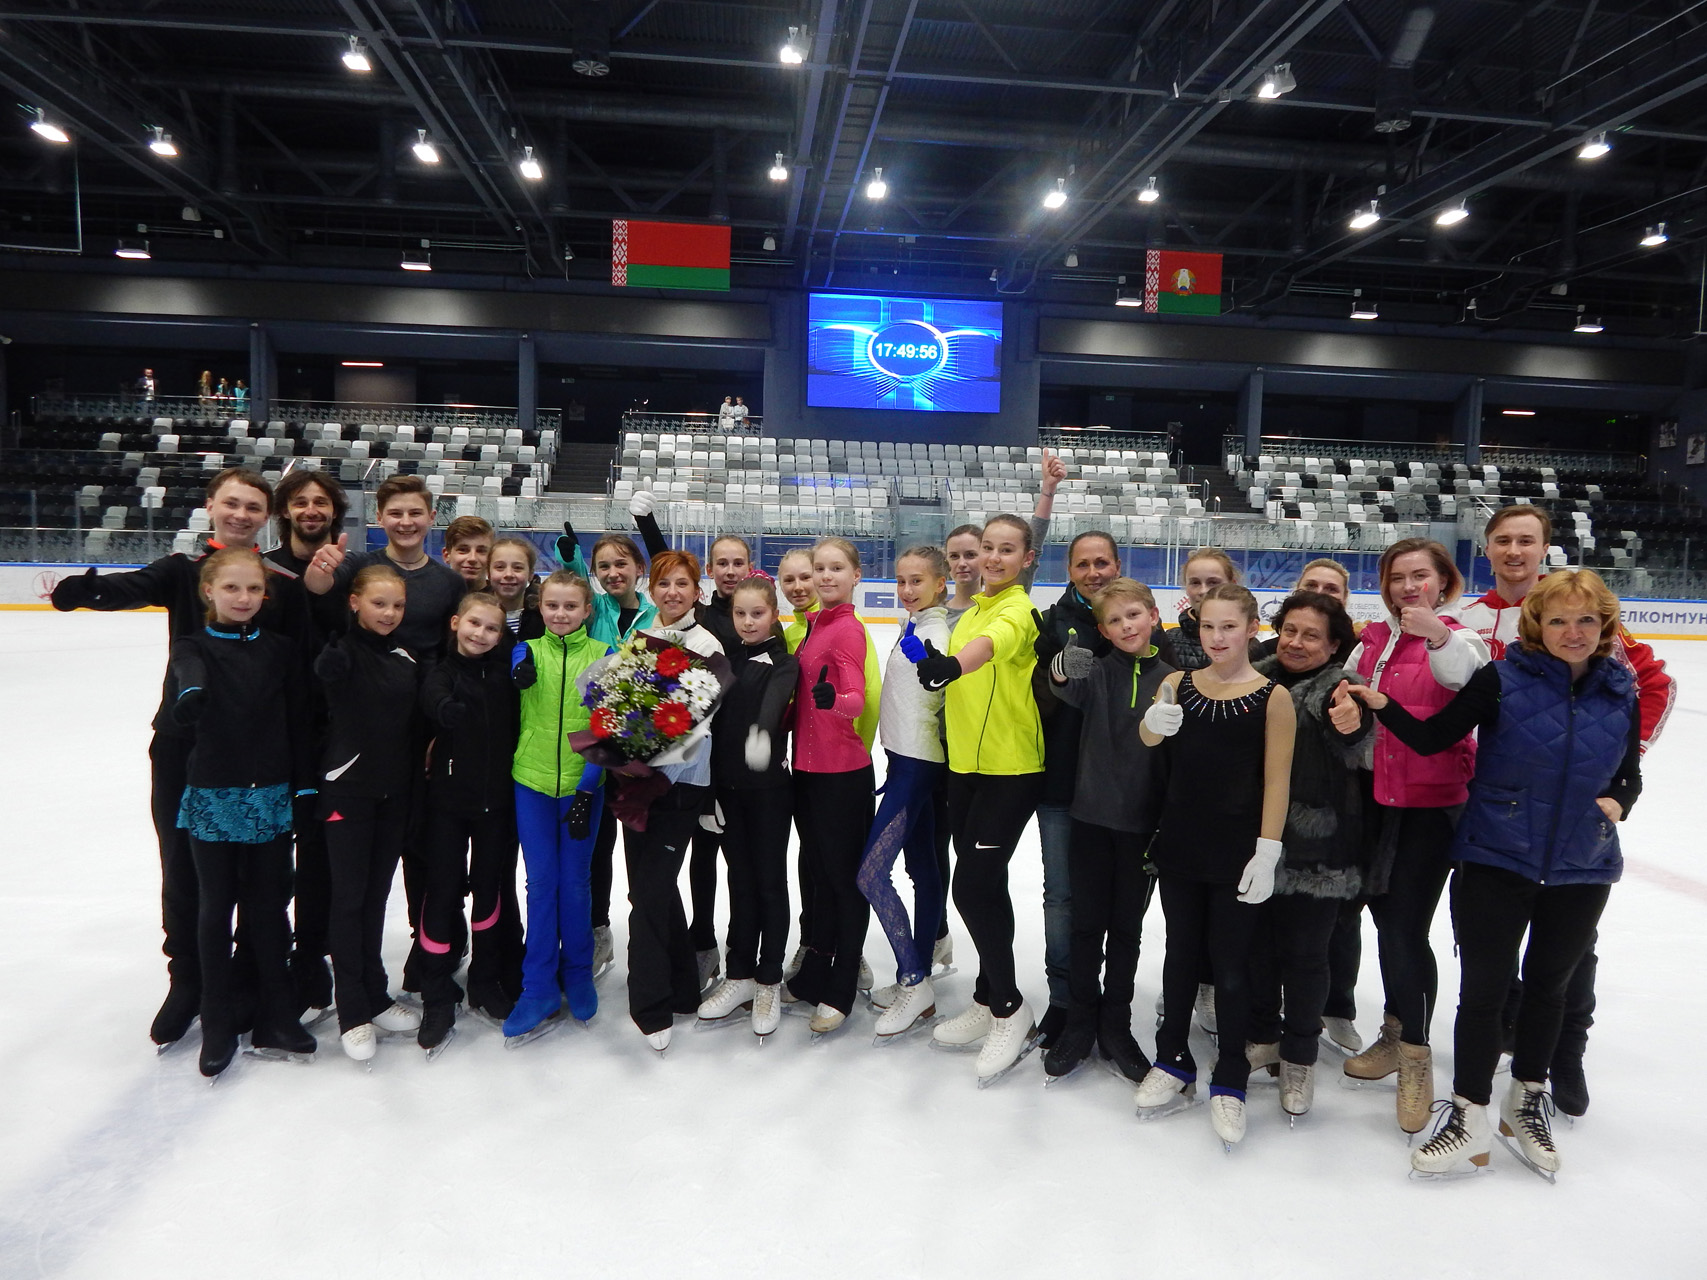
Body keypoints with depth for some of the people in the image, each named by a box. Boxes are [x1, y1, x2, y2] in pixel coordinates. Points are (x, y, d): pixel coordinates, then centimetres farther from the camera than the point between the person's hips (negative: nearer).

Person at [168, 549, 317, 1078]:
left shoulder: (278, 649, 4)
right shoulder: (194, 645, -2)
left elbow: (297, 720, 5)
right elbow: (189, 671, -26)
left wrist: (304, 786, 2)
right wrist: (190, 693, -48)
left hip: (270, 795, 2)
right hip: (211, 795, -1)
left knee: (269, 905, 9)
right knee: (216, 908, 9)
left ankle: (275, 1016, 22)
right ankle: (218, 1024, 22)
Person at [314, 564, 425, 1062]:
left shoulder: (406, 657, 6)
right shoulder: (344, 651, -11)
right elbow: (326, 666, -36)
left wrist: (415, 784, 10)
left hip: (395, 791, 5)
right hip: (348, 789, -5)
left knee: (377, 895, 16)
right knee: (349, 896, 3)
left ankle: (375, 996, 29)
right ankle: (352, 1012, 14)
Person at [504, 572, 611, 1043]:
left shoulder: (603, 655, -1)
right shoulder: (527, 651, 3)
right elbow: (516, 676, -17)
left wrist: (588, 785, -11)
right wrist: (521, 673, -40)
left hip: (582, 783, -1)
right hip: (532, 780, 1)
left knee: (576, 881, 9)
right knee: (541, 883, 6)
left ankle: (578, 975, 27)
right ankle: (539, 989, 16)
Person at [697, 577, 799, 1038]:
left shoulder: (783, 662, -6)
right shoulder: (727, 660, 10)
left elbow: (775, 701, -27)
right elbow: (715, 722, 11)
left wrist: (762, 732, -48)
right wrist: (708, 789, 7)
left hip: (769, 786, -5)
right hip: (729, 785, 5)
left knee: (770, 881, 5)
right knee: (741, 881, 13)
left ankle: (769, 982, 17)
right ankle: (740, 976, 26)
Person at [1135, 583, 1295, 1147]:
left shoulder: (1273, 696, -8)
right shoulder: (1177, 683, 1)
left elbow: (1277, 780, -8)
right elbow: (1147, 737, -14)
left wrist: (1266, 853, -12)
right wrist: (1155, 724, -37)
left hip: (1237, 855, -3)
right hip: (1180, 847, 3)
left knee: (1229, 965, 7)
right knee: (1181, 953, 17)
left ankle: (1230, 1081, 25)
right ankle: (1173, 1060, 34)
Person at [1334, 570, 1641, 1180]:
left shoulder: (1620, 694, 1)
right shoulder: (1501, 680, -11)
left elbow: (1628, 776, 12)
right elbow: (1431, 738, -12)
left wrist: (1618, 802, -9)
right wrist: (1381, 705, -28)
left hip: (1581, 872, 4)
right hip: (1494, 863, -3)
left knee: (1548, 986, 18)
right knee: (1482, 988, 1)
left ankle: (1527, 1101, 39)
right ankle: (1468, 1117, 17)